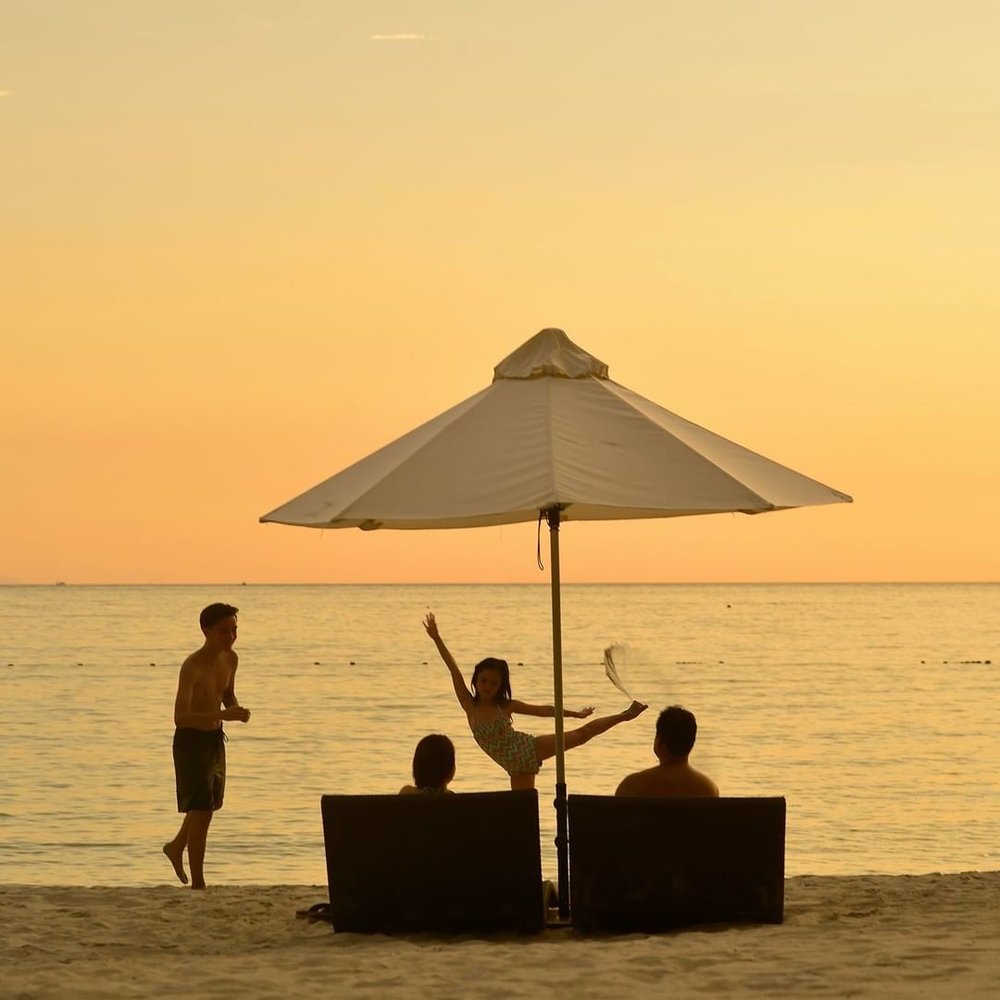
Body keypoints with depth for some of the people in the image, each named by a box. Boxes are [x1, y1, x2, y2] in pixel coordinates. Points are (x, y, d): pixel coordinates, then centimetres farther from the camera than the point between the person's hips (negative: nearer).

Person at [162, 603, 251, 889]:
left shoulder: (230, 659, -2)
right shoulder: (192, 667, -26)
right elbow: (180, 717, -33)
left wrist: (237, 709, -5)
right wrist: (223, 715, -43)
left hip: (215, 738, 8)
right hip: (191, 740, -8)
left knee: (210, 803, 23)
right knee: (202, 810, -10)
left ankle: (176, 847, 50)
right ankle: (197, 884, -4)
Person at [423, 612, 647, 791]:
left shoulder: (505, 705, -7)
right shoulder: (470, 706, -7)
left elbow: (542, 710, 3)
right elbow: (453, 669, -13)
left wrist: (574, 713, 8)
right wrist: (436, 638, -18)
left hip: (531, 749, -1)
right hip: (517, 768, 1)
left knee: (582, 734, -4)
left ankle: (624, 716, 8)